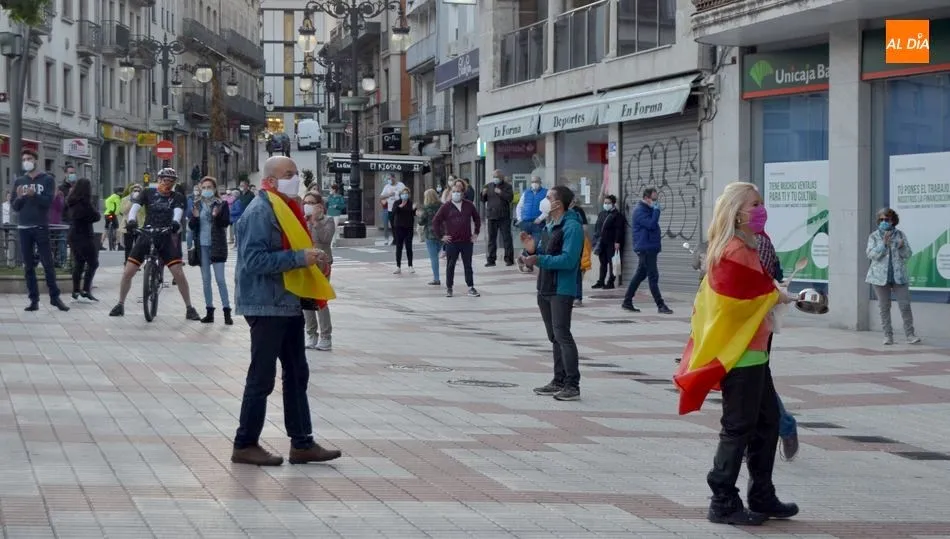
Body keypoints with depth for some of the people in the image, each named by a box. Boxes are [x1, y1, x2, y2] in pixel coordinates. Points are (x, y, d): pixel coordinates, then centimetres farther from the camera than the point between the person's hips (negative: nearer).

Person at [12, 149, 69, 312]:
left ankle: (55, 297, 3)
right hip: (23, 228, 3)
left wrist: (34, 194, -24)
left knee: (48, 263, -4)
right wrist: (19, 197, -13)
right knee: (28, 266, 2)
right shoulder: (19, 182, 12)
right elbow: (14, 207, 8)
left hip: (41, 227, -3)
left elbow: (49, 201, -9)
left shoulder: (47, 180, 3)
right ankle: (34, 300, 3)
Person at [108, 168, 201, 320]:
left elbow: (178, 211, -14)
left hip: (167, 238, -1)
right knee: (128, 272, -3)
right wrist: (131, 220, -32)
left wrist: (175, 222, -38)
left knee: (178, 273, -12)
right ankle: (120, 304, 14)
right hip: (146, 236, 1)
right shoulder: (148, 193, 5)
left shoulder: (177, 197, 5)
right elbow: (135, 206, -10)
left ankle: (189, 308, -1)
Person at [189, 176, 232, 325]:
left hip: (217, 245, -4)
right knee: (205, 280, 7)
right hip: (202, 246, 4)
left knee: (220, 279, -7)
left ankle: (227, 311, -5)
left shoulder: (221, 204, -2)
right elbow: (191, 226, 5)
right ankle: (209, 311, 12)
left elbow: (226, 223, -10)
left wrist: (217, 216, -28)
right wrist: (195, 217, -16)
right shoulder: (197, 205, 7)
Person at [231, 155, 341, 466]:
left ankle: (302, 443, 17)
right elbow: (255, 259, -25)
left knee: (297, 375, 12)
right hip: (266, 306, -10)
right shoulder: (260, 211, -16)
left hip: (288, 305, 10)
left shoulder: (286, 208, 14)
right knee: (262, 378, -3)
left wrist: (312, 259, 6)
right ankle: (245, 445, 6)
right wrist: (299, 258, -25)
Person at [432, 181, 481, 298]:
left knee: (468, 265, 6)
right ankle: (449, 288, 12)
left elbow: (477, 218, 17)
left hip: (467, 241, 2)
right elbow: (435, 221, -1)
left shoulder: (469, 205, 5)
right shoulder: (446, 207, -3)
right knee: (450, 266, 4)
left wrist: (476, 233, 10)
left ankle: (471, 288, 10)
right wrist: (441, 236, -5)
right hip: (451, 242, -2)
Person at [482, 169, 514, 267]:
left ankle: (509, 259, 2)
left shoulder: (507, 186, 1)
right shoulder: (489, 186, 12)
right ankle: (490, 260, 10)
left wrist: (500, 192, -18)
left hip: (504, 217, -4)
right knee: (491, 238, 6)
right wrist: (483, 194, -6)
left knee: (506, 238, -2)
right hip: (492, 216, 4)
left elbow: (510, 198, -12)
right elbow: (483, 200, 14)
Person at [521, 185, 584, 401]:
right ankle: (559, 382, 21)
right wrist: (532, 249, -2)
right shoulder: (549, 226, 15)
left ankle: (572, 385, -8)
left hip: (562, 290, -10)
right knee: (554, 337, 14)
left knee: (562, 335, -10)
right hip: (545, 288, 10)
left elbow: (568, 260, -24)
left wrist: (539, 260, -28)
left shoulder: (572, 227, -16)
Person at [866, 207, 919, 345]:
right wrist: (884, 243, -20)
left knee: (905, 305, -4)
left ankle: (910, 335, 1)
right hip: (880, 277, 0)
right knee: (884, 307, 4)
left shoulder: (900, 235, 5)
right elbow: (871, 254, -9)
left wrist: (902, 247, -17)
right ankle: (888, 336, 10)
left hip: (899, 276, 1)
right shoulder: (874, 236, 1)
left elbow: (908, 255, 5)